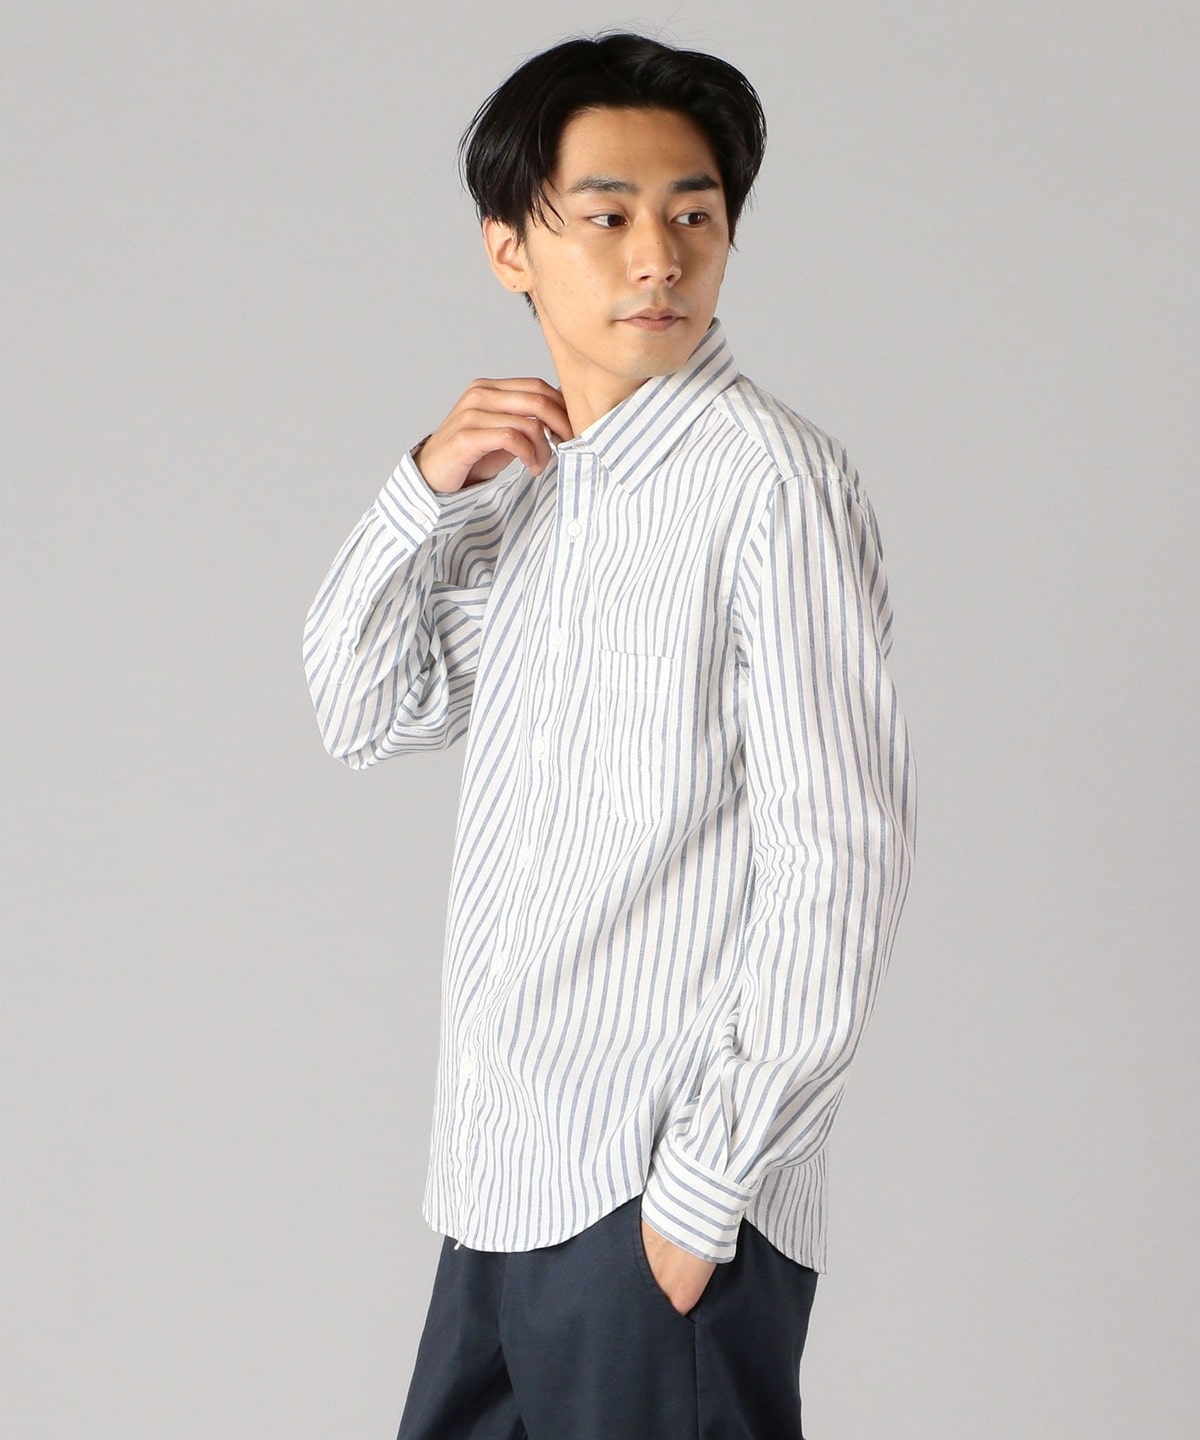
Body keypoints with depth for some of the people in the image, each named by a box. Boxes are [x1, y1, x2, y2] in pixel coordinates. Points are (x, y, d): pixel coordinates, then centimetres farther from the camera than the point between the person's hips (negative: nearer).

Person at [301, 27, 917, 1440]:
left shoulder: (770, 477, -14)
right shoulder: (514, 480, 11)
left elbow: (838, 861, -17)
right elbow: (363, 714, 12)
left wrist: (706, 1187, -16)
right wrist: (423, 489, -4)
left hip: (662, 1198, -7)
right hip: (505, 1170, 7)